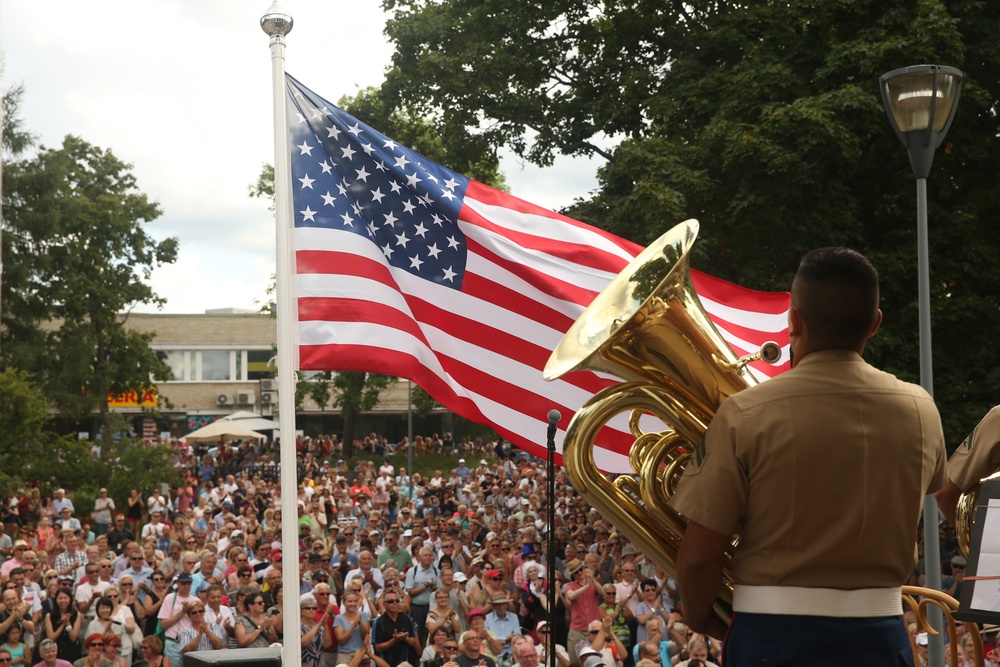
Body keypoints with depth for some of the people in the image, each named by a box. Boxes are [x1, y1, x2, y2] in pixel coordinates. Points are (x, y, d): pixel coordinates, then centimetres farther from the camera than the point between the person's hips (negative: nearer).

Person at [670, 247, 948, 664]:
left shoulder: (746, 415, -15)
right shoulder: (921, 411, -4)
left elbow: (698, 556, -13)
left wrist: (699, 619, 6)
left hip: (775, 632, -3)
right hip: (881, 633, 3)